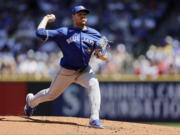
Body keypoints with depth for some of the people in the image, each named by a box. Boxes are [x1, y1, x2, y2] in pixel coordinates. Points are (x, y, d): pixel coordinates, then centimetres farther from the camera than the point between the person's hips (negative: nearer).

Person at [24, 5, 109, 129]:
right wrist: (46, 18, 3)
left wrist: (100, 54, -28)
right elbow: (40, 33, -13)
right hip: (66, 71, -1)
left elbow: (105, 57, -4)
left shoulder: (94, 34, 0)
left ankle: (94, 119, -33)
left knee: (94, 84, -30)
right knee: (51, 94, 14)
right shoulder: (64, 32, -6)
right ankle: (31, 100, 48)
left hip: (84, 70, 1)